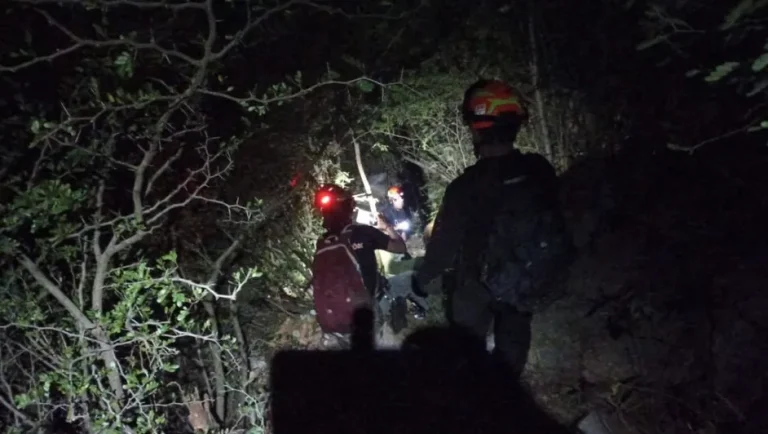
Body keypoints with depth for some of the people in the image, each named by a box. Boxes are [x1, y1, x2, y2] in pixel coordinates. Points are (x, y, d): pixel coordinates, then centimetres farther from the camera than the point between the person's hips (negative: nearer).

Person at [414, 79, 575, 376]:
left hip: (479, 285, -4)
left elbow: (445, 240, -20)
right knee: (513, 339, 26)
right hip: (530, 280, 5)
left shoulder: (468, 186, -30)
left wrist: (424, 277, -3)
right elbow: (552, 222, 0)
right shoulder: (541, 171, -15)